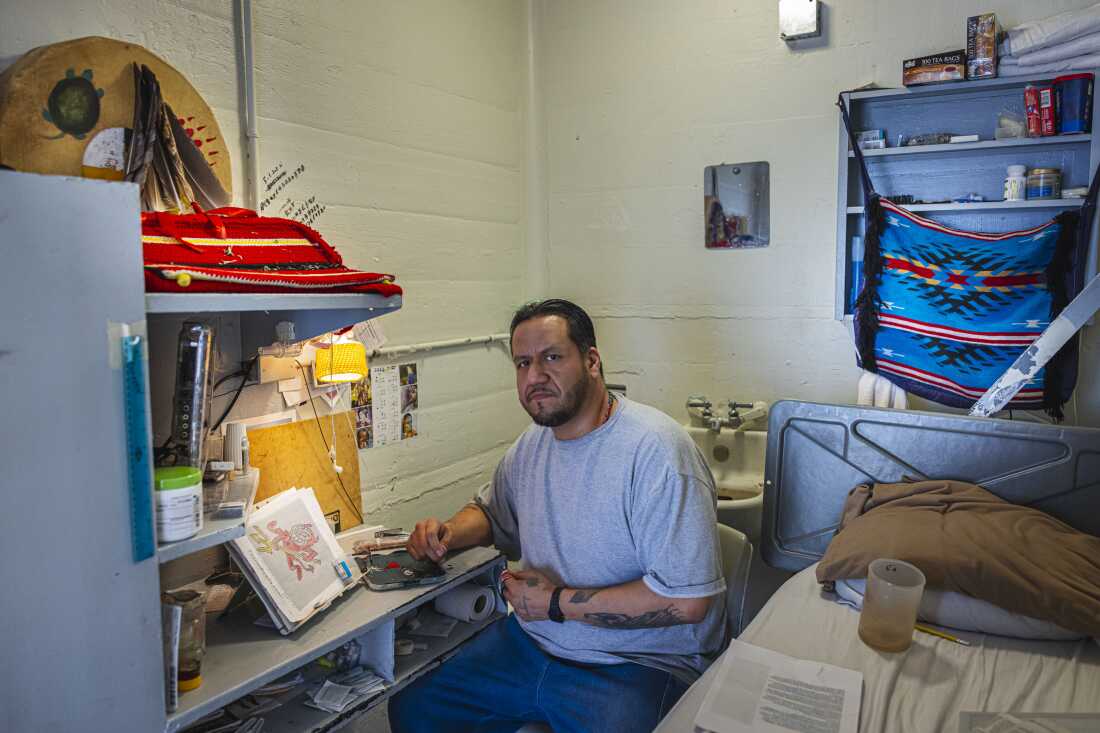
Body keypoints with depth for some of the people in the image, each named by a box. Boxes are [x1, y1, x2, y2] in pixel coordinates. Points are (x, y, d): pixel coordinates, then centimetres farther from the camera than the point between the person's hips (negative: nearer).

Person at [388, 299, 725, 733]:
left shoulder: (656, 449, -22)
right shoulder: (532, 444, 4)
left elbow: (687, 599, -25)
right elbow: (490, 511, 22)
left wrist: (557, 603, -17)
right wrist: (447, 533, -2)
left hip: (636, 665, -6)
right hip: (531, 641, 7)